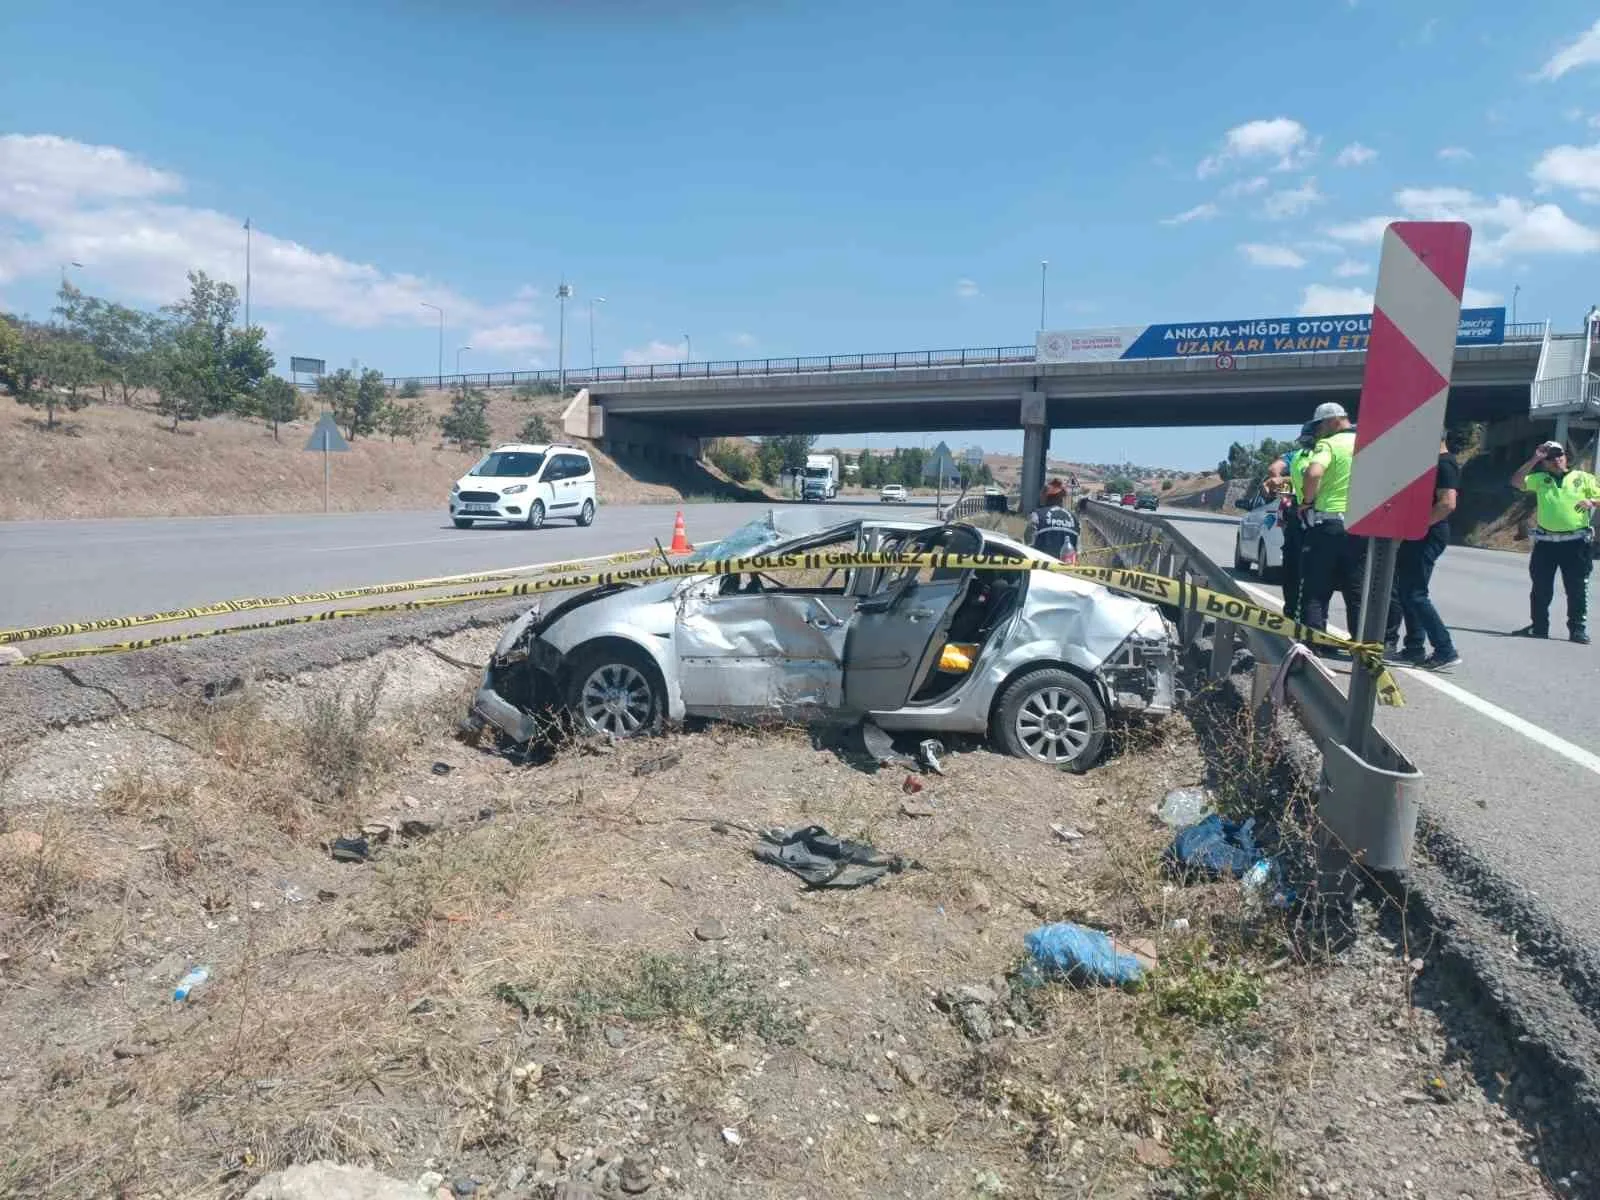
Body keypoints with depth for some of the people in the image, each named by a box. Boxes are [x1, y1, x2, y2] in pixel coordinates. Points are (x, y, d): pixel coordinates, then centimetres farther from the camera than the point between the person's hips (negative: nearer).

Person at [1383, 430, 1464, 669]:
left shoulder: (1444, 463, -14)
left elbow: (1447, 504, -24)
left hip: (1427, 537, -10)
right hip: (1418, 536, 10)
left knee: (1415, 594, -10)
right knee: (1406, 592, 12)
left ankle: (1446, 651, -7)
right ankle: (1414, 648, 16)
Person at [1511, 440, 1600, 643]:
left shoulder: (1583, 478, 8)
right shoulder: (1540, 479, 10)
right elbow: (1516, 482, -5)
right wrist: (1533, 459, -7)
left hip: (1576, 542, -2)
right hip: (1545, 542, 2)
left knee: (1577, 588, 0)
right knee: (1541, 588, 6)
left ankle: (1578, 628, 7)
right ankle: (1539, 626, 16)